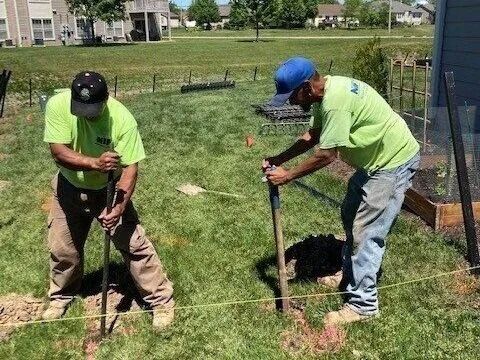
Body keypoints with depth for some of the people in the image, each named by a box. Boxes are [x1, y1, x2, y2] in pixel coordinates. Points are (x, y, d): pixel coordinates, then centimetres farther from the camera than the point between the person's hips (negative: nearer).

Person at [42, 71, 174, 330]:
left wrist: (120, 207, -39)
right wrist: (95, 163, -46)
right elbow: (59, 152, -29)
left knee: (134, 244, -4)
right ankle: (61, 295, 43)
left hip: (109, 190, -2)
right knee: (62, 248, 15)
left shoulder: (122, 119, -28)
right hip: (70, 188, 2)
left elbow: (130, 167, -27)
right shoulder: (58, 105, -24)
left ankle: (162, 300, 13)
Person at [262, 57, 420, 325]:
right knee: (351, 215, 20)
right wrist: (280, 158, 2)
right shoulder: (326, 91, 0)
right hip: (375, 159, 11)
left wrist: (287, 175, -19)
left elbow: (327, 155, -28)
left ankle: (363, 304, 2)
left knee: (366, 231, -9)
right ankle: (350, 275, 37)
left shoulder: (335, 101, -31)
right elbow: (314, 135, 10)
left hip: (394, 162, -10)